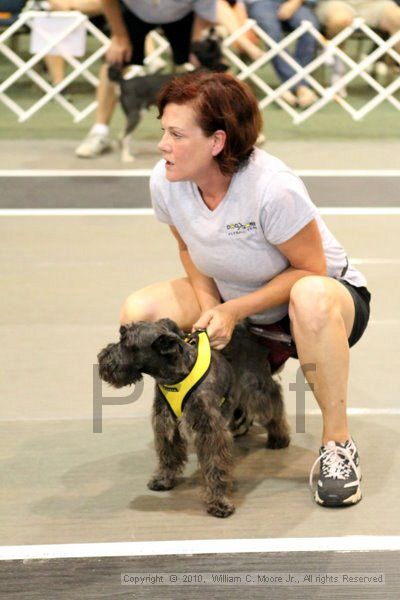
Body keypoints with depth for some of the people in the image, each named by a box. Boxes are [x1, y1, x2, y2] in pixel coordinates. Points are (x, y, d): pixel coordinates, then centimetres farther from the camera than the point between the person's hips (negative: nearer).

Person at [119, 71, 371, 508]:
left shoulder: (272, 188, -33)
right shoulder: (165, 181, -17)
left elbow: (309, 270, -22)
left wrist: (234, 311, -27)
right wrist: (210, 307, -14)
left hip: (329, 295, -6)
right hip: (233, 302, 6)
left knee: (311, 299, -43)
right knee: (138, 313, -17)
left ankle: (337, 442, -25)